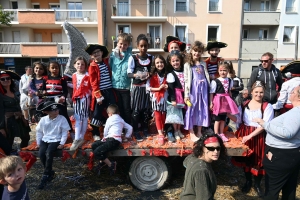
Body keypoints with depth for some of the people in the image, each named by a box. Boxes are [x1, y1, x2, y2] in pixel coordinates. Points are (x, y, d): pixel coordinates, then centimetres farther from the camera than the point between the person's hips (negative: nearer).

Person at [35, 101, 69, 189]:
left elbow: (65, 132, -5)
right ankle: (50, 172, -1)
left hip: (56, 140, -3)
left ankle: (45, 176, -11)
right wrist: (38, 143, 6)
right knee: (41, 154, -23)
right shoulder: (43, 119, 2)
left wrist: (62, 143, -12)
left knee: (49, 153, -29)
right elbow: (39, 132, 13)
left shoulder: (62, 119, -7)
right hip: (45, 140, 4)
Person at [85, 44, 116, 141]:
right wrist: (98, 96, -13)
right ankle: (96, 134, 18)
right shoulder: (92, 66, -4)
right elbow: (94, 83, -8)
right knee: (97, 113, 3)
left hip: (110, 90, 4)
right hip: (100, 92, -4)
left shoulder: (106, 61, 8)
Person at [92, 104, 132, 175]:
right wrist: (127, 136, 28)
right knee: (94, 145, 7)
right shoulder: (121, 120, 22)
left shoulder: (110, 119, 1)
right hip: (110, 139, 9)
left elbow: (105, 131, 8)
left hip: (113, 140, -9)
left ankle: (111, 164, -9)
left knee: (97, 152, -17)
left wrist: (105, 137, 27)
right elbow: (130, 128, 20)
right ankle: (102, 160, 11)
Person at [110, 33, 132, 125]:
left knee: (127, 109, 7)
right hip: (115, 85, 4)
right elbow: (110, 67, 13)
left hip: (126, 86, -4)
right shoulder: (113, 54, 5)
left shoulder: (130, 55, -8)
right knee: (119, 108, 17)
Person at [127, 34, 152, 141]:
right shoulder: (133, 58, -7)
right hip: (137, 87, -3)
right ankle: (135, 131, 15)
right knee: (136, 109, 3)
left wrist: (150, 75, -10)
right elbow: (129, 73, -8)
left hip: (147, 86, 4)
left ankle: (145, 129, 28)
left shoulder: (151, 57, 4)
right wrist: (136, 75, -28)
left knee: (146, 109, 11)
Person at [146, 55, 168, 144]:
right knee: (158, 116, 1)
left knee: (164, 116, 11)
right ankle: (160, 134, 7)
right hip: (155, 98, -2)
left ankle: (163, 131, 29)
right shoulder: (152, 75, -6)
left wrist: (167, 86, -9)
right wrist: (158, 88, -17)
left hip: (164, 97, 3)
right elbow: (148, 87, -11)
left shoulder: (166, 74, 2)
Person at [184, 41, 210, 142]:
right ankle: (192, 134, 9)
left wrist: (208, 90, 8)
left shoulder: (203, 64, 14)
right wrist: (186, 94, -9)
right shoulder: (187, 65, 2)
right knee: (192, 109, -1)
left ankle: (199, 132, 20)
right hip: (193, 89, -4)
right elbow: (186, 80, -3)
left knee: (202, 109, 8)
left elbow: (207, 78, 16)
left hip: (203, 89, 4)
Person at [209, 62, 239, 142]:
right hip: (218, 101, -5)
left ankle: (221, 134, 26)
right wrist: (211, 103, -14)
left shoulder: (230, 80, 5)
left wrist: (230, 100, 18)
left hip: (226, 101, 6)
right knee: (217, 119, 2)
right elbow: (211, 93, -12)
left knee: (223, 119, 14)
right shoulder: (215, 81, -13)